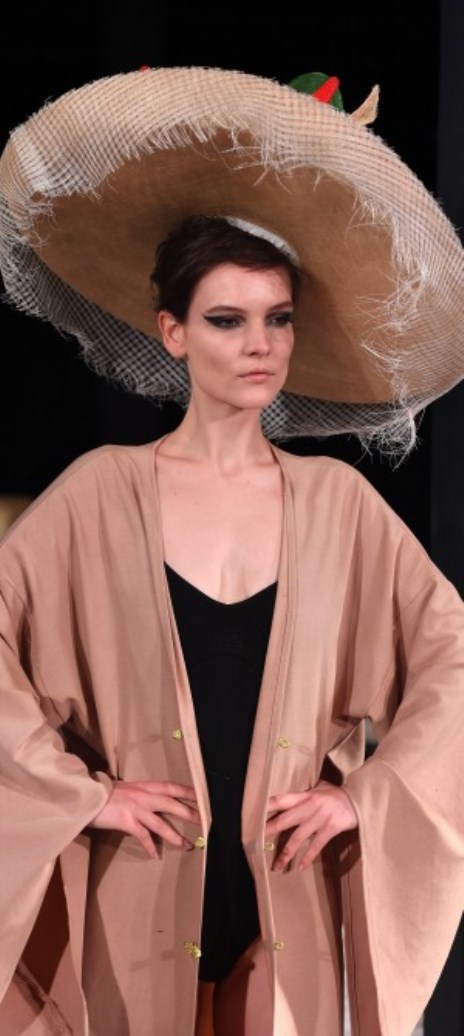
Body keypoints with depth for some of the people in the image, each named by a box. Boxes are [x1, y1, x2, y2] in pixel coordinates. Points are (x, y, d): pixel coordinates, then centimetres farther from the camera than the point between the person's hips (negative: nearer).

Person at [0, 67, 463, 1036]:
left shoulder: (336, 498, 2)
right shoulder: (102, 490, -4)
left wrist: (369, 793, -3)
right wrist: (79, 791, -9)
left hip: (287, 896, 2)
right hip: (143, 897, -1)